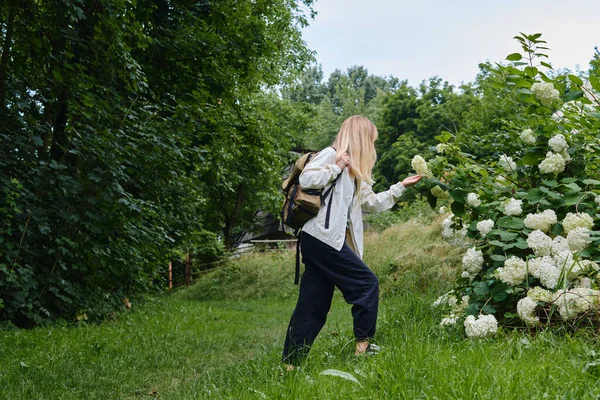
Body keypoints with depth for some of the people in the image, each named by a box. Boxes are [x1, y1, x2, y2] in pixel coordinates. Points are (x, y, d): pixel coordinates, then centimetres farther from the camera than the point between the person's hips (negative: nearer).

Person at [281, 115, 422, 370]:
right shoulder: (331, 154, -3)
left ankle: (290, 365, 9)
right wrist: (336, 168, -12)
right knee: (367, 284, -3)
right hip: (323, 237, -9)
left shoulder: (353, 172, 24)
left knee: (313, 306, 7)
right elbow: (305, 178, -17)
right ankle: (362, 347, 5)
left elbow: (372, 203, 26)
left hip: (317, 242, 9)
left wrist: (401, 186, 28)